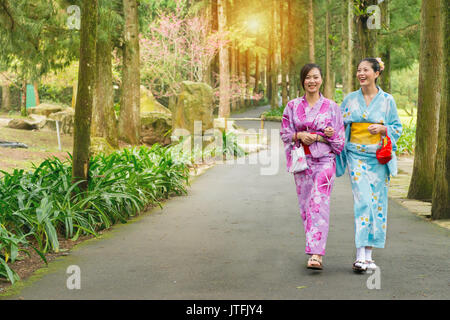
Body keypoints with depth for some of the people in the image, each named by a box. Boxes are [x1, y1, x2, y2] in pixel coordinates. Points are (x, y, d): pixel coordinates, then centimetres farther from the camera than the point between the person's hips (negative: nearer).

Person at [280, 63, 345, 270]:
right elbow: (285, 133, 8)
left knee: (319, 204, -14)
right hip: (302, 161, 3)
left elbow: (339, 137, 4)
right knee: (305, 204, 6)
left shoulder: (331, 106, 4)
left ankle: (316, 255, -20)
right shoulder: (293, 106, 8)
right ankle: (315, 248, 21)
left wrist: (316, 137, -12)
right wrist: (299, 136, -11)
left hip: (324, 161, -3)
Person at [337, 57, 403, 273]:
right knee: (362, 201, -12)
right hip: (357, 155, -1)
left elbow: (397, 127, 8)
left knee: (377, 202, 2)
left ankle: (368, 254, 12)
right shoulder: (350, 99, 7)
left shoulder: (387, 100, 4)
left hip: (379, 156, 1)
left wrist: (382, 128, -11)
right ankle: (361, 255, -14)